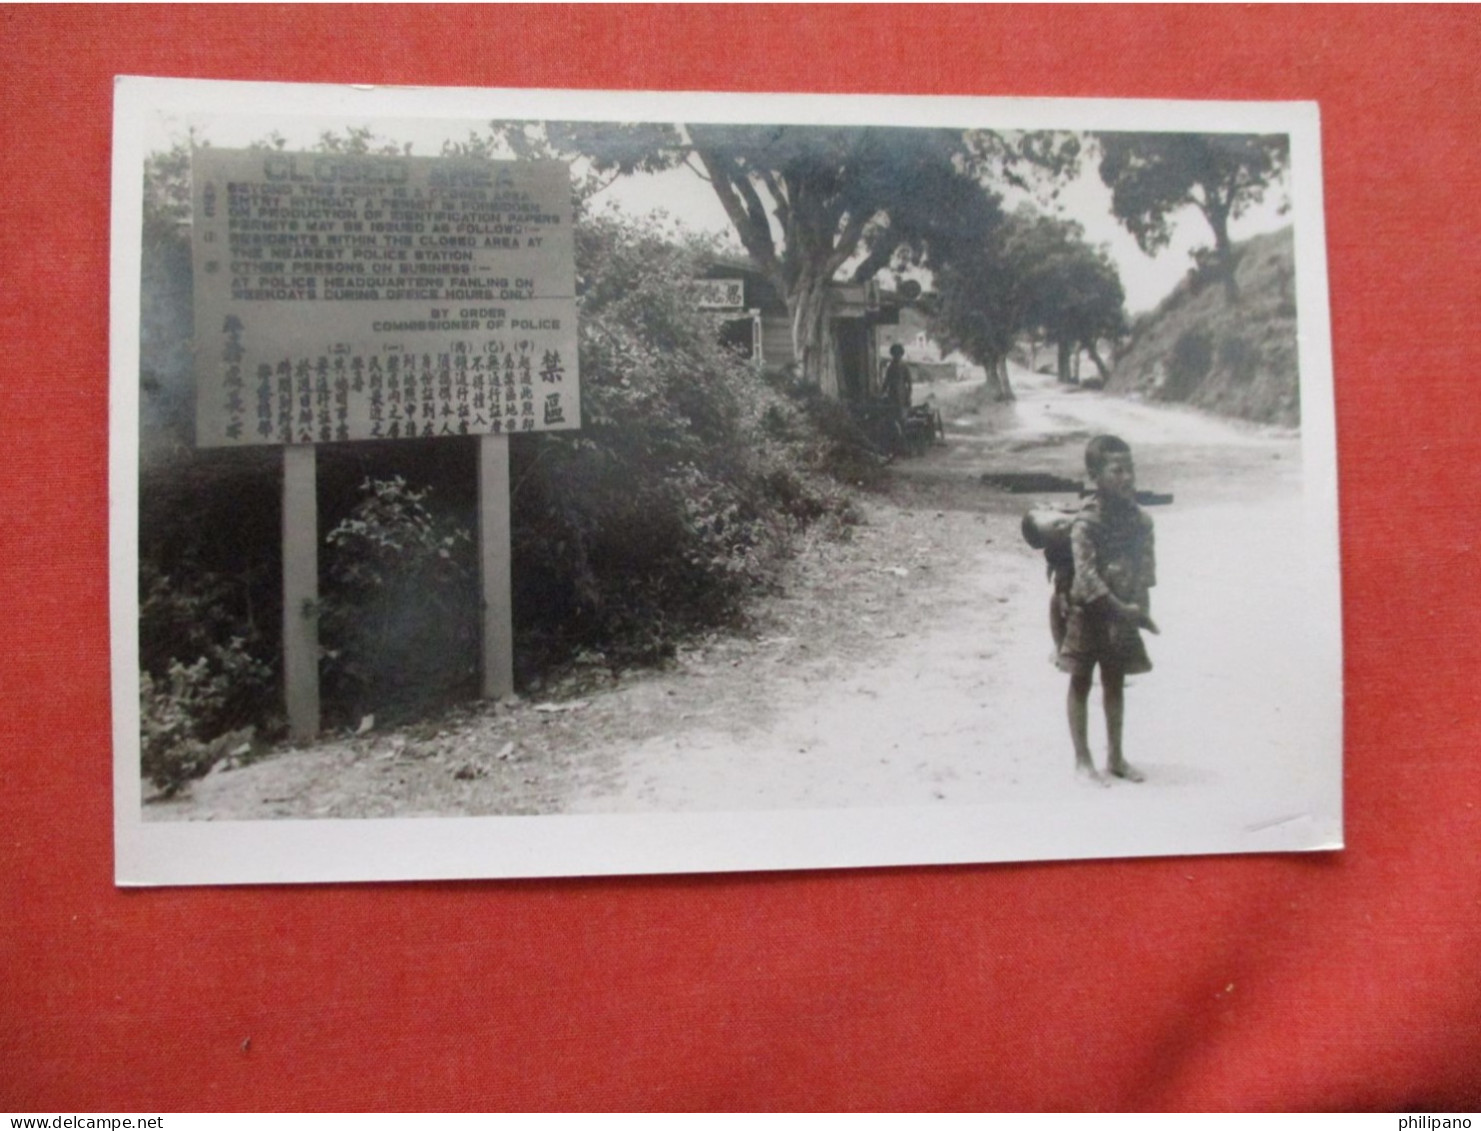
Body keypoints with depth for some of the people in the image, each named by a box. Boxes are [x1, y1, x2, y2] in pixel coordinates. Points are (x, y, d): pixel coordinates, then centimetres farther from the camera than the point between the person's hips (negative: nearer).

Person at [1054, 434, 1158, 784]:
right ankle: (1083, 759, 14)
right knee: (1081, 681, 6)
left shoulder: (1140, 519, -2)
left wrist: (1140, 606, -11)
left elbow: (1146, 567, 3)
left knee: (1115, 681, 15)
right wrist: (1121, 609, -23)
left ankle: (1115, 756, 26)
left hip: (1122, 611, 6)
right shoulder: (1086, 521, -20)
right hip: (1087, 610, -5)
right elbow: (1086, 575, -24)